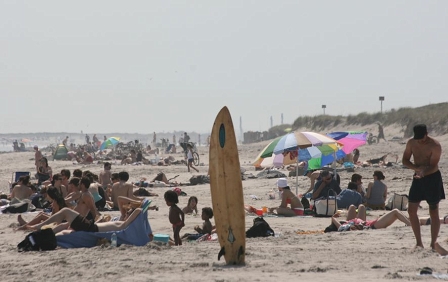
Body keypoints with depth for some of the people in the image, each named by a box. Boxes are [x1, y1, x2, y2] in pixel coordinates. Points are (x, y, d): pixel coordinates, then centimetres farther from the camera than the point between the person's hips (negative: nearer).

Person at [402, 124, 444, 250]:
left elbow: (433, 166, -21)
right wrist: (417, 168, -14)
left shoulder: (435, 146, -17)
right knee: (411, 211, 0)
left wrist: (423, 172, -41)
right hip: (418, 178, 5)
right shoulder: (411, 143, -2)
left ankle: (433, 243, 2)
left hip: (432, 178, -5)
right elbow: (405, 160, 4)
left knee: (433, 212, -3)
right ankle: (419, 243, 8)